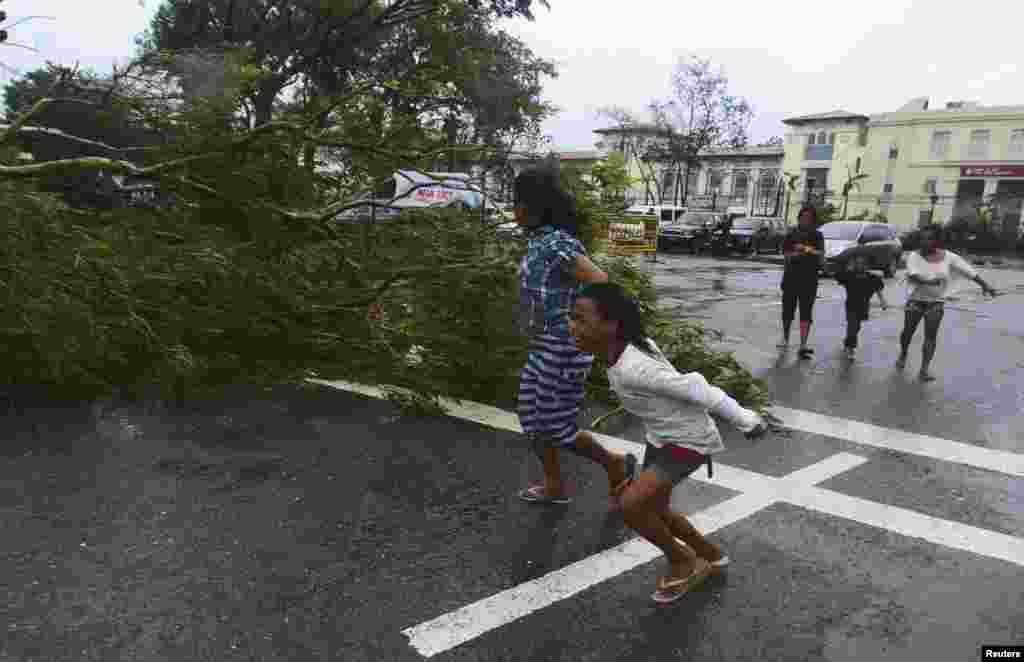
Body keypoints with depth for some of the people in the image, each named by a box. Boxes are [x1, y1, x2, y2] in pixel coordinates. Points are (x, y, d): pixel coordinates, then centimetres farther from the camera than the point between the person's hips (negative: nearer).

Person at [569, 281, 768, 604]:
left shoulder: (631, 370, -34)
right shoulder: (633, 347, -9)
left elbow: (693, 389, -28)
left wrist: (745, 420, -17)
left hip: (688, 441, -9)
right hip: (661, 436, 9)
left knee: (631, 505, -17)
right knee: (653, 508, 17)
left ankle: (683, 562, 10)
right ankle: (711, 557, 42)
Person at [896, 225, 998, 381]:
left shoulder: (948, 257, -4)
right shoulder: (914, 256, -10)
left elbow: (968, 270, 0)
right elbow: (912, 275, -26)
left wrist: (984, 284, -3)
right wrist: (928, 281, -43)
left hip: (936, 302, 1)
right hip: (915, 299, -1)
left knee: (931, 335, -4)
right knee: (908, 331, 9)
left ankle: (924, 369, -3)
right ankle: (903, 355, 37)